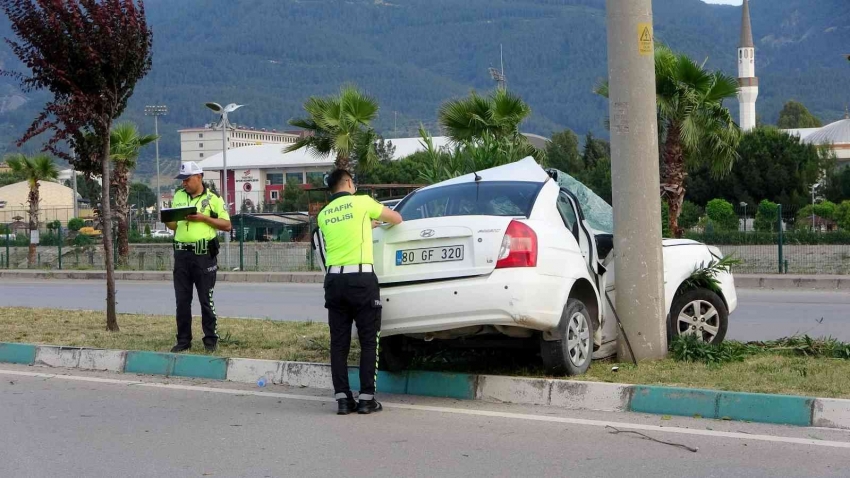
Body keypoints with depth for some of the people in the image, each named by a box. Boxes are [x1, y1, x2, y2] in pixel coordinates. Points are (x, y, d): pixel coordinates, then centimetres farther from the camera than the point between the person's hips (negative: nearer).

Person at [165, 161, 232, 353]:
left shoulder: (213, 198, 0)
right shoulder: (178, 196, 15)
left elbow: (226, 225, -3)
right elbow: (173, 225, 20)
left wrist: (203, 217, -13)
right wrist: (168, 220, -4)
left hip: (204, 255, -4)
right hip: (182, 254, 4)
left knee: (206, 300, 2)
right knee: (182, 301, 6)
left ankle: (210, 340, 9)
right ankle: (183, 340, 13)